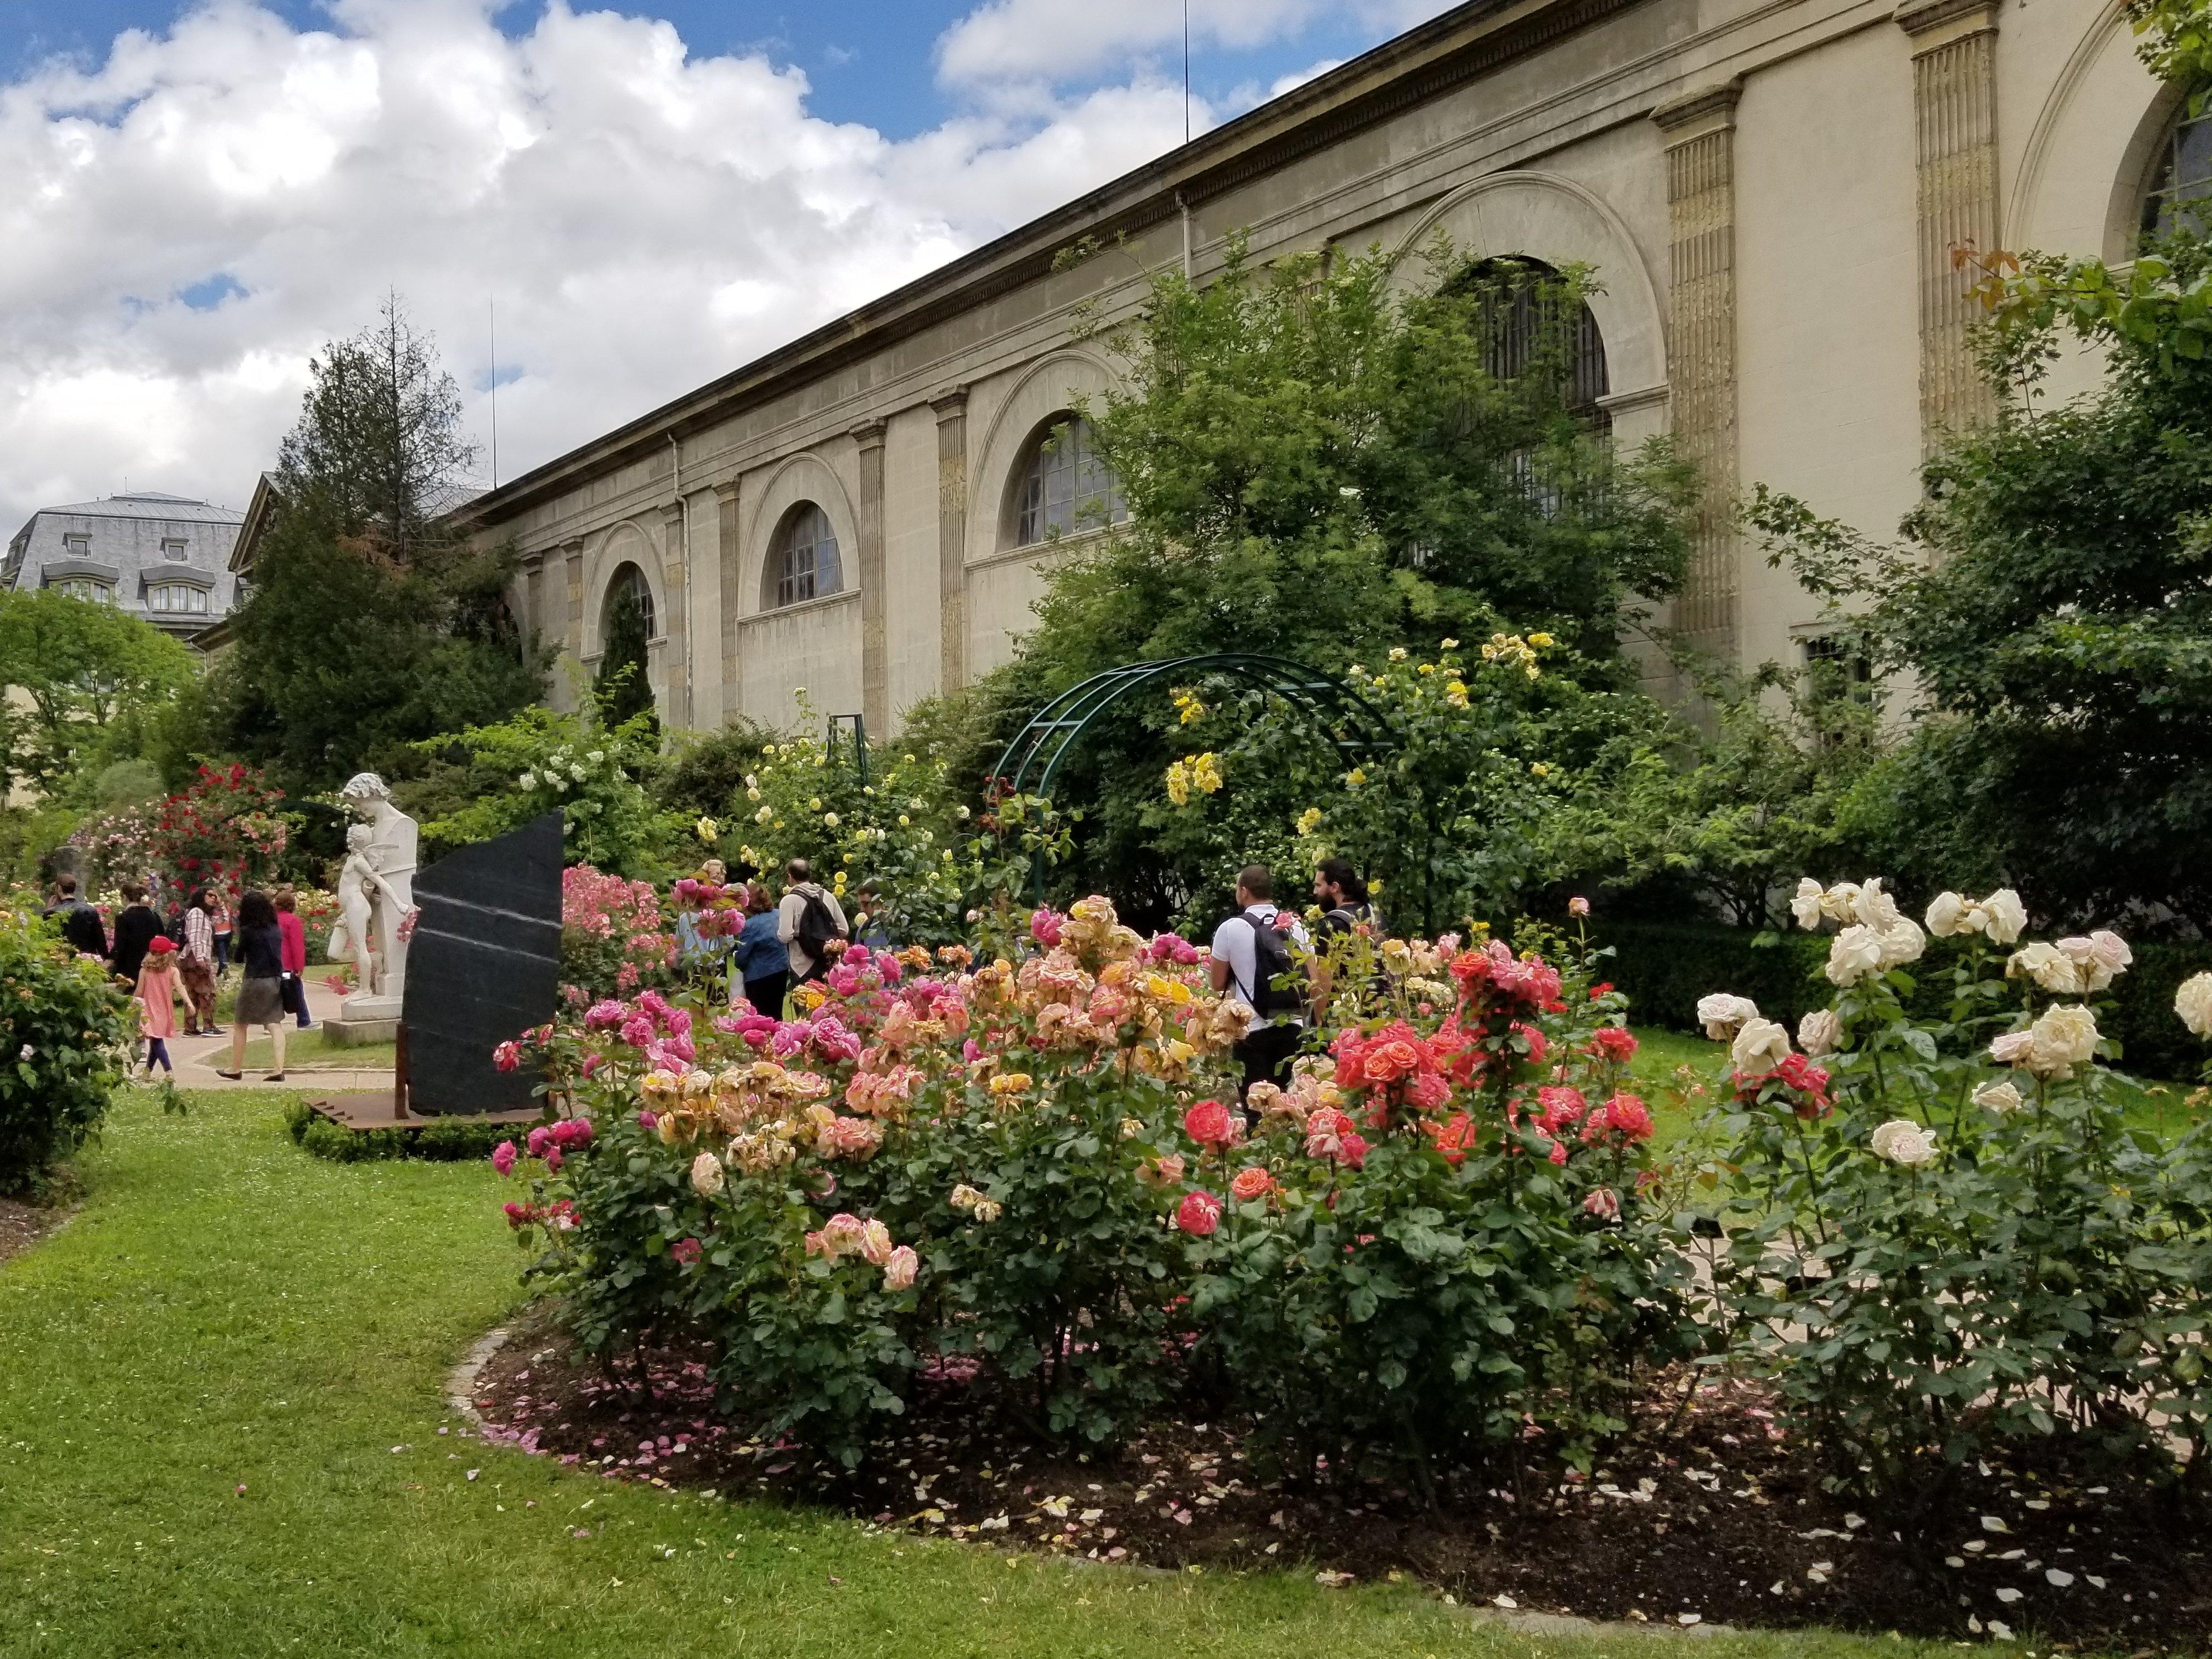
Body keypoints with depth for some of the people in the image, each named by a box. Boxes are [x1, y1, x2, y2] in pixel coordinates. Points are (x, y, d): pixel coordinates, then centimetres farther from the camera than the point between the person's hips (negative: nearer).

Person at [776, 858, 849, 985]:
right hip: (830, 966, 4)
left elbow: (785, 936, -17)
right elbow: (844, 930, 5)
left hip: (804, 970, -4)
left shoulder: (790, 900, -9)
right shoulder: (828, 896, 5)